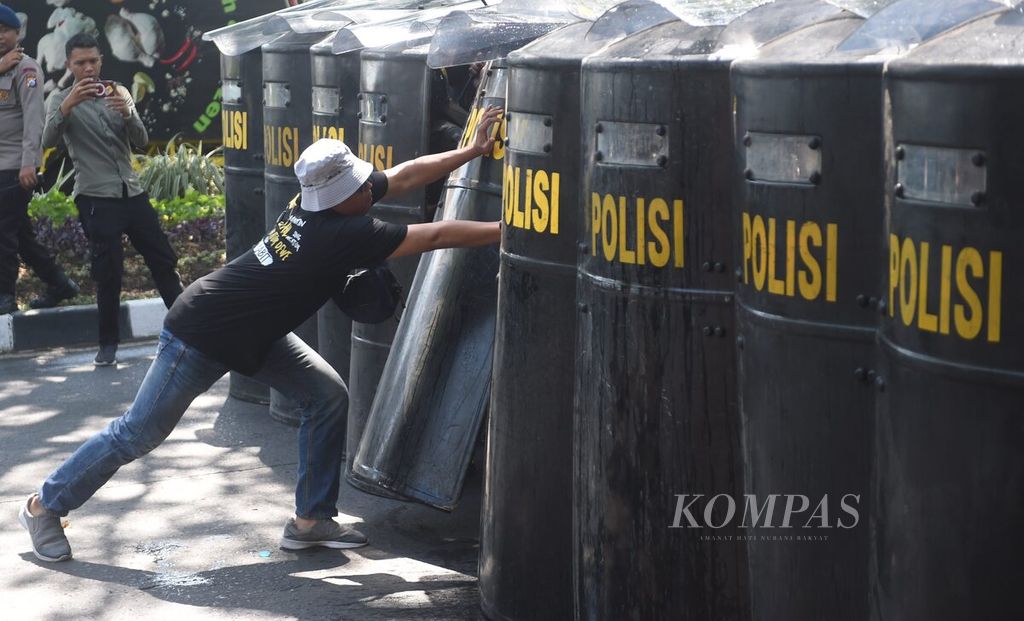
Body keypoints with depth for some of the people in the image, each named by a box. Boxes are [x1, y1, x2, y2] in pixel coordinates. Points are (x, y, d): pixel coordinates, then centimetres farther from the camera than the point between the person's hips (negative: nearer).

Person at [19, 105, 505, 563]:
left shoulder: (317, 199, -8)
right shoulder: (345, 235, -30)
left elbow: (404, 176, 3)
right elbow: (437, 236, -27)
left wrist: (472, 151, 2)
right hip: (201, 335, -9)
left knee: (327, 396, 3)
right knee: (138, 433, 2)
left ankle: (311, 518, 9)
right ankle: (45, 507, 19)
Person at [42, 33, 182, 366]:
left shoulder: (119, 93, 12)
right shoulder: (60, 99, 0)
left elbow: (141, 140, 1)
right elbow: (48, 140, -19)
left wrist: (127, 112, -20)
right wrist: (68, 105, -35)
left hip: (133, 193, 4)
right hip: (96, 199, -4)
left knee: (163, 260, 9)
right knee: (109, 273, -5)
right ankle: (108, 344, 8)